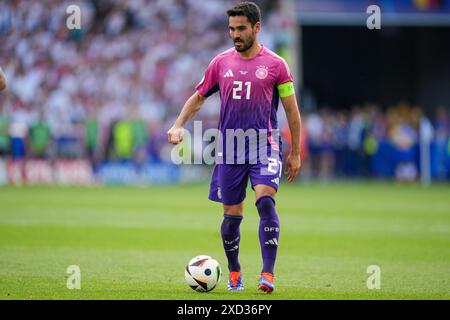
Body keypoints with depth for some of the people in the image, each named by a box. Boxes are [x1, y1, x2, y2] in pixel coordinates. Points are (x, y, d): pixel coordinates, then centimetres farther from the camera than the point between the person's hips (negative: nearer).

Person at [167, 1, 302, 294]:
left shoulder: (275, 64, -1)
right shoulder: (221, 63, 7)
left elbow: (292, 110, 4)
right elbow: (198, 97, 18)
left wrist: (295, 153, 5)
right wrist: (179, 125, 2)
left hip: (265, 146, -3)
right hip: (230, 148, 3)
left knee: (266, 201, -22)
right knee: (232, 214, 6)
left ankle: (268, 274, -23)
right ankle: (234, 273, 26)